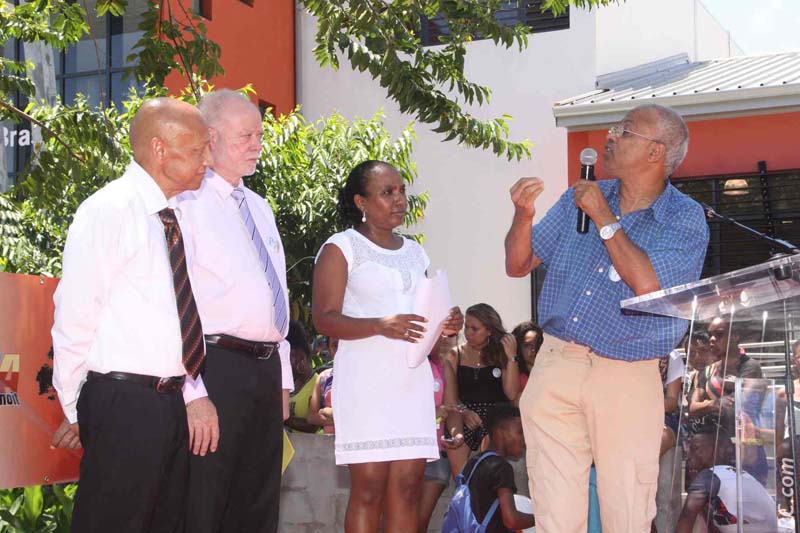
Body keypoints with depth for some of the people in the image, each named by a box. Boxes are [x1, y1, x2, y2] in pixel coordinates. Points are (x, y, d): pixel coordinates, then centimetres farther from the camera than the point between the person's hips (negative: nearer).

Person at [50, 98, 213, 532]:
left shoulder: (171, 216, 13)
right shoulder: (108, 211, -11)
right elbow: (73, 319, -11)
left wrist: (194, 391, 7)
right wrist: (75, 412, -6)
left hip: (174, 402, 8)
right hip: (124, 402, -8)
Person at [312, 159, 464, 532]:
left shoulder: (414, 252, 20)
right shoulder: (341, 247, 1)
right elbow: (324, 319, -8)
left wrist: (446, 326, 4)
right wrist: (381, 326, -23)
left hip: (413, 376, 6)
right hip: (366, 375, -5)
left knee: (408, 484, -1)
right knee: (369, 485, -9)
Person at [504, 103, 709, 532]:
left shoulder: (685, 220, -3)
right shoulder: (578, 198, 12)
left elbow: (648, 285, -21)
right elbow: (518, 265, 14)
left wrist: (604, 218, -13)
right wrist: (523, 215, -6)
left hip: (627, 380, -4)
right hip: (555, 367, 4)